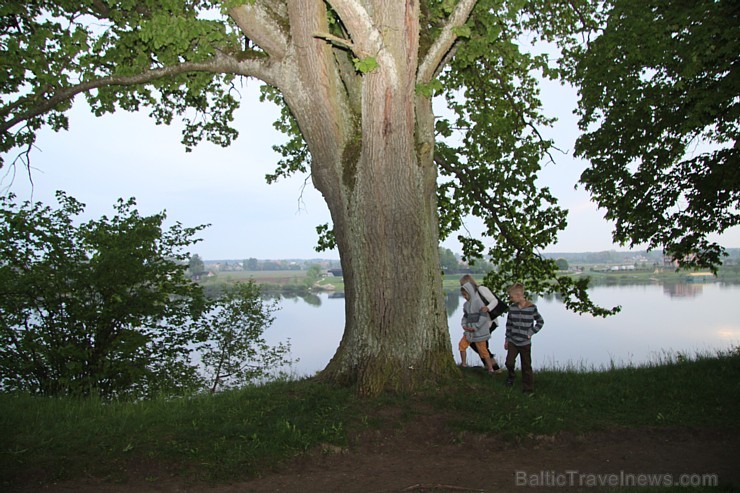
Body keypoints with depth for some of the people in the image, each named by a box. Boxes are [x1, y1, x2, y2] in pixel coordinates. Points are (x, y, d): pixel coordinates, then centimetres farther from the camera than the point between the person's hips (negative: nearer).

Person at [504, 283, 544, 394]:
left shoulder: (531, 307, -12)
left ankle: (528, 389, 20)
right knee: (509, 362, -5)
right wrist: (507, 339, 9)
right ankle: (511, 376, 25)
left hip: (525, 342, -2)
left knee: (526, 366, 6)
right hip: (513, 341, 3)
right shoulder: (512, 307, -2)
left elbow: (540, 321, 1)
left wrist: (531, 332, -8)